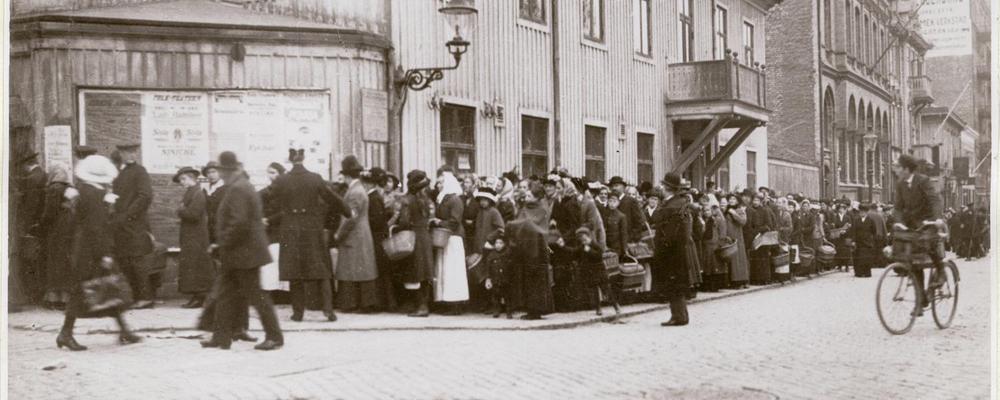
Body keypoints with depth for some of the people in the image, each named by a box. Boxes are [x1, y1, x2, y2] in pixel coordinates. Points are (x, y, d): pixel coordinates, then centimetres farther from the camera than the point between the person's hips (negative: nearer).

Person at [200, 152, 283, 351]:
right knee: (227, 293, 12)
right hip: (242, 252, 10)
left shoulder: (237, 189, -18)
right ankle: (222, 336, 16)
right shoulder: (245, 186, 14)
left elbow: (239, 223, -27)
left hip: (244, 252, -10)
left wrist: (223, 243, -16)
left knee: (255, 295, -4)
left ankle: (274, 337, 3)